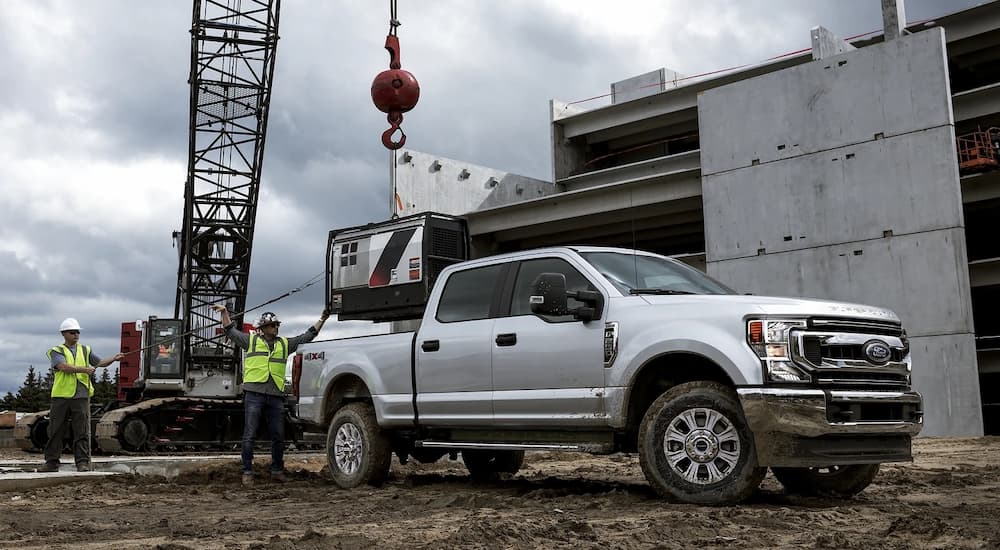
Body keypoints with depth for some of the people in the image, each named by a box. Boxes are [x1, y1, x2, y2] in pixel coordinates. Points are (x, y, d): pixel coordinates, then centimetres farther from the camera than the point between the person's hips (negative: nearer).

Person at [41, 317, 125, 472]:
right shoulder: (56, 351, 4)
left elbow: (100, 362, 10)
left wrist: (114, 359, -8)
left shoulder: (85, 350, 16)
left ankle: (83, 463, -1)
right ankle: (52, 462, 14)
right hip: (61, 396, -2)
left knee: (82, 432, -2)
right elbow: (63, 367, -13)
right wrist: (83, 369, -23)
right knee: (56, 431, 5)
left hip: (81, 396, 2)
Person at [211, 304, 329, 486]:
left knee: (278, 436, 6)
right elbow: (231, 331, 14)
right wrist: (225, 312, 5)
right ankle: (247, 473, 2)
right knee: (250, 435, -4)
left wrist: (322, 319, 20)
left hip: (276, 396, 3)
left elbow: (307, 336, 23)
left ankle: (277, 471, 19)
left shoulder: (285, 344, 20)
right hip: (254, 393, -3)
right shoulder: (251, 340, 13)